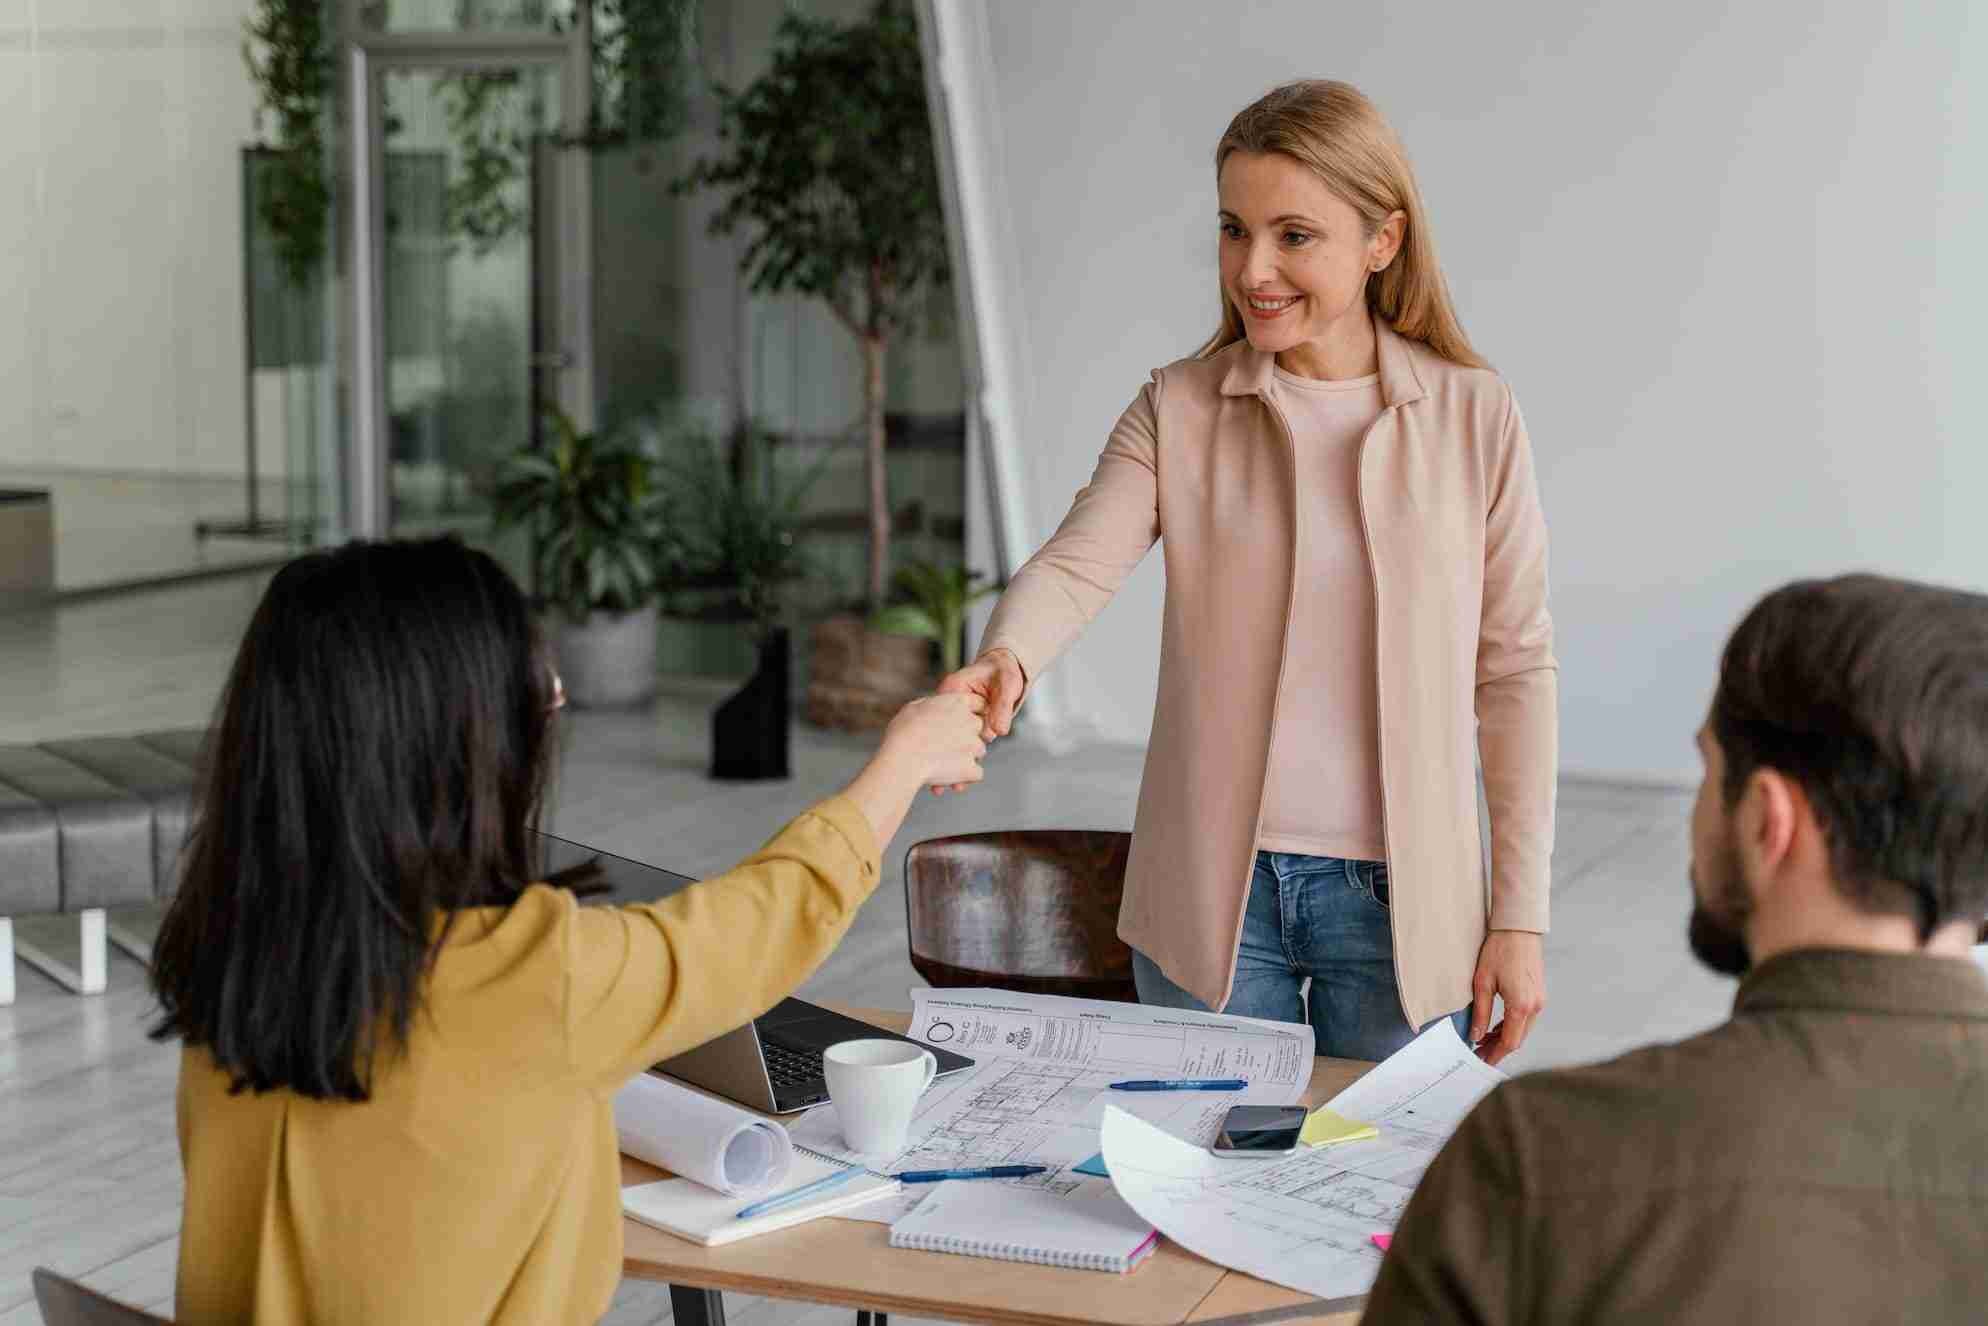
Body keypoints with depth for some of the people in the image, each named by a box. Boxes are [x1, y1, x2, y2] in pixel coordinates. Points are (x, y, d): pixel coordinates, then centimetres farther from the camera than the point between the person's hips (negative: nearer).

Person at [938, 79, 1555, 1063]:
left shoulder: (1473, 416, -1)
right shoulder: (1179, 410, 1)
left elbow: (1513, 670, 1)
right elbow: (1077, 564, -12)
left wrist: (1519, 915, -1)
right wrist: (1004, 660, -36)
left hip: (1397, 898, 0)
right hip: (1214, 886, 1)